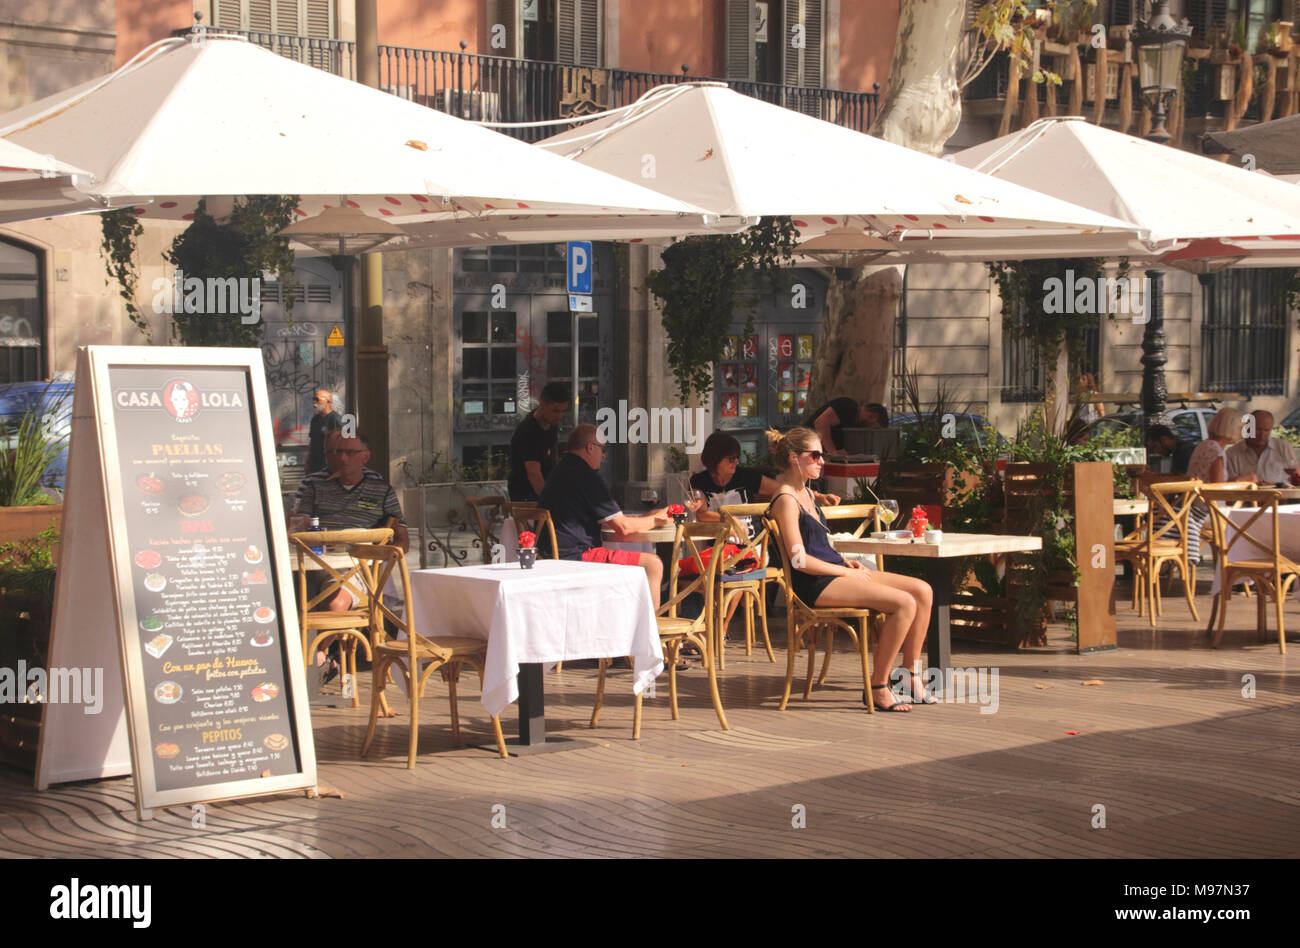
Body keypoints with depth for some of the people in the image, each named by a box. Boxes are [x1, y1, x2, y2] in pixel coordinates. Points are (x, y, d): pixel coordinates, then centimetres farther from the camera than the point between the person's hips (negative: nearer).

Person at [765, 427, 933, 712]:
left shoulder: (806, 494, 19)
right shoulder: (786, 501, -11)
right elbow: (799, 560, -17)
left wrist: (848, 563, 9)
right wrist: (847, 572, -12)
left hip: (836, 572, 10)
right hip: (815, 585, -10)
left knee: (922, 591, -2)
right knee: (904, 603, -24)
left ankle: (912, 678, 3)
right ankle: (877, 688, -15)